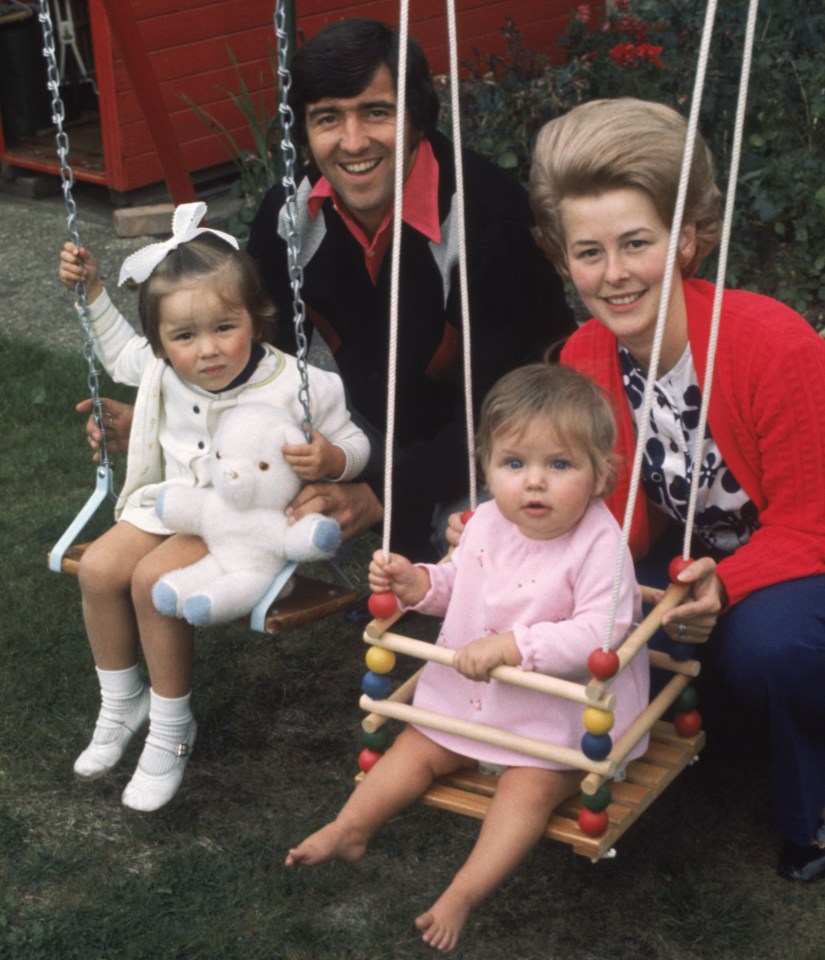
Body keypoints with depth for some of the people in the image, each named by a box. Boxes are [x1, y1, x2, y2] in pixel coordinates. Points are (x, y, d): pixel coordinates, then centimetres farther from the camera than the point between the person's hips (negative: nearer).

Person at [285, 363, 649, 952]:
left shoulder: (600, 543, -25)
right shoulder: (486, 523, -3)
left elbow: (599, 634, -35)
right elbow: (460, 585, 15)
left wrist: (512, 645, -40)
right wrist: (418, 583, -7)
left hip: (560, 714, -7)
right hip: (472, 692, 7)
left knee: (530, 786, -22)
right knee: (419, 747, 7)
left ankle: (463, 895, -20)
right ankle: (346, 831, 16)